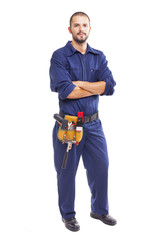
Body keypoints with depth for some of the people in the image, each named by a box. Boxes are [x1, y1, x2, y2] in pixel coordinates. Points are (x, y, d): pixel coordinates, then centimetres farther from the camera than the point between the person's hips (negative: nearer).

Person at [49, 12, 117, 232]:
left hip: (93, 123, 4)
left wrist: (79, 83, -15)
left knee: (101, 166, 12)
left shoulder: (98, 57, 7)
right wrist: (96, 88, -11)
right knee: (67, 171, 7)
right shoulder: (59, 56, -7)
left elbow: (110, 86, -7)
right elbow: (65, 91, -21)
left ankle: (100, 210, 32)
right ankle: (68, 215, 26)